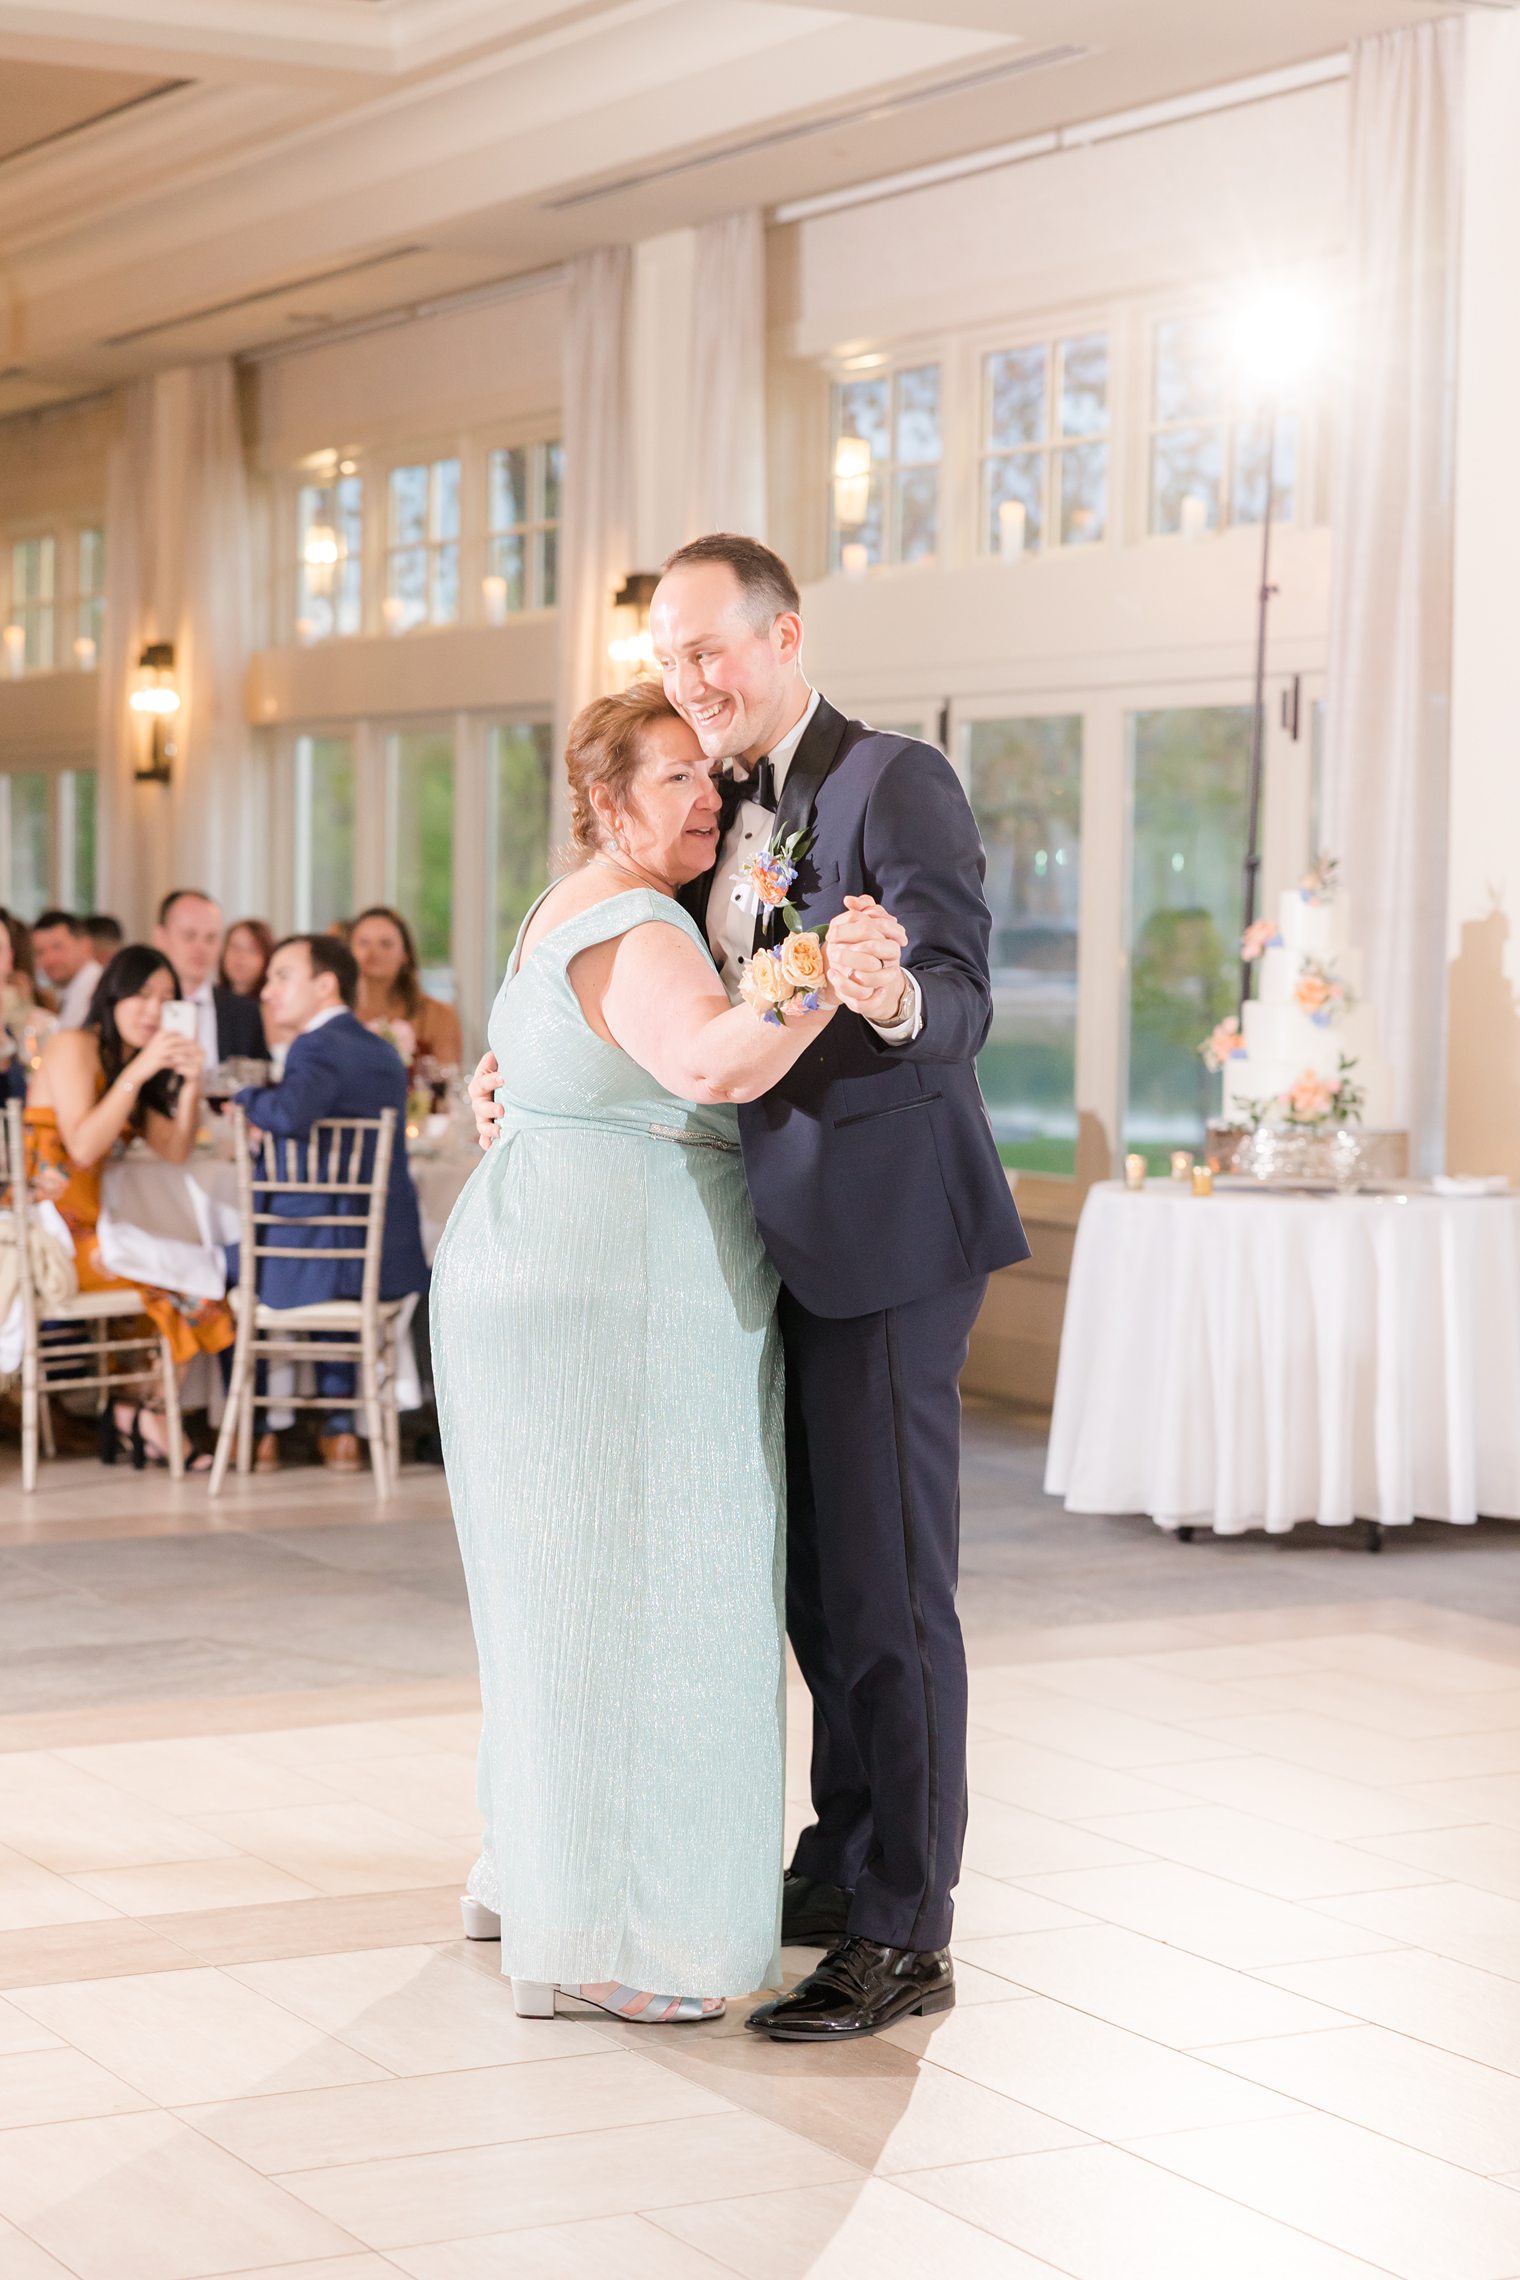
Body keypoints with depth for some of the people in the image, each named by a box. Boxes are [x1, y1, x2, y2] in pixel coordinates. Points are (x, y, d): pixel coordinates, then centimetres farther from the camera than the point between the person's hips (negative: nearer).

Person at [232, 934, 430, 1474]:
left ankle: (260, 1430, 27)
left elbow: (291, 1113, -35)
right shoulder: (384, 1054, 11)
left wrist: (247, 1096, -13)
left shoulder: (318, 1047, -14)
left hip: (313, 1265, -7)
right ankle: (339, 1427, 34)